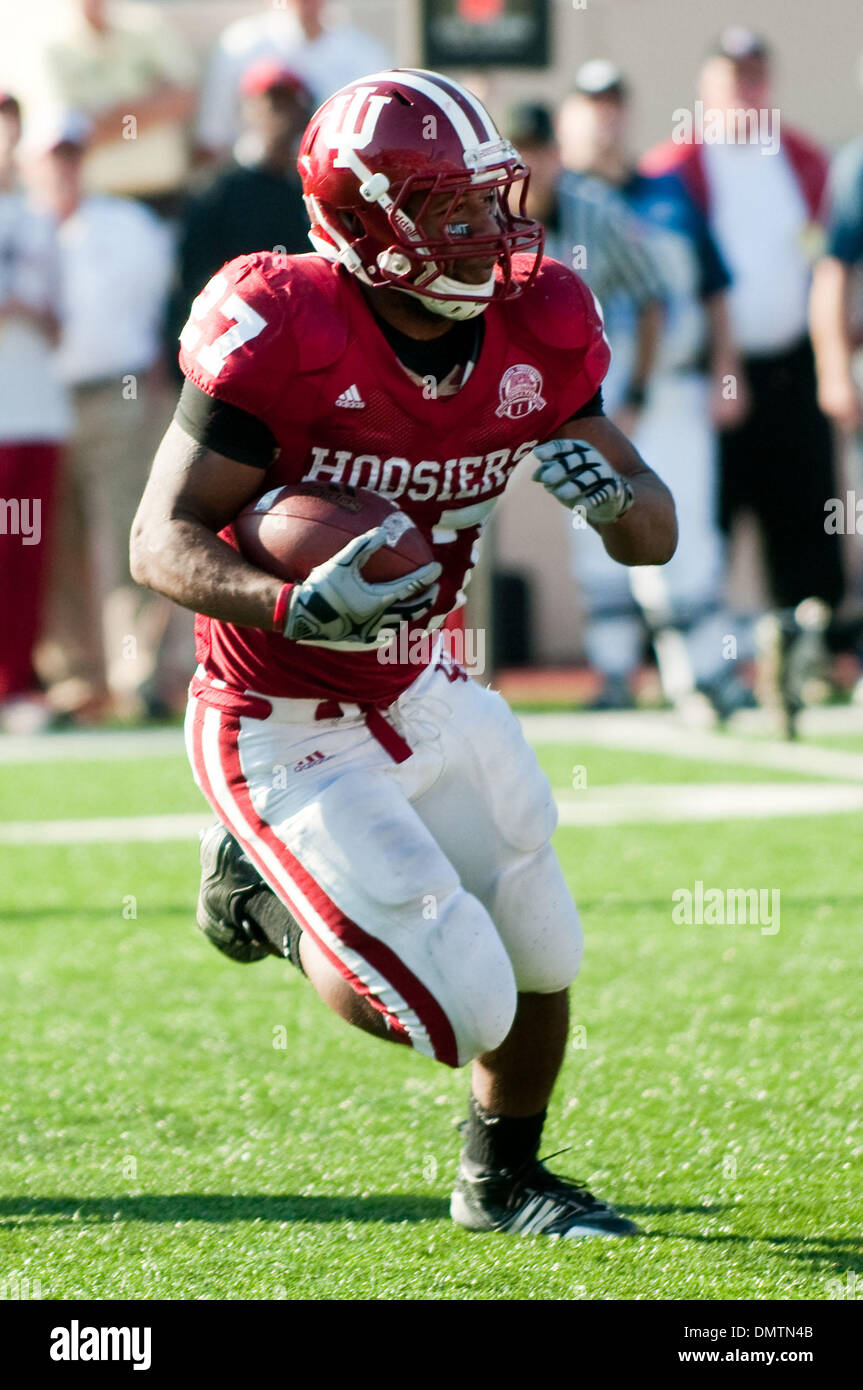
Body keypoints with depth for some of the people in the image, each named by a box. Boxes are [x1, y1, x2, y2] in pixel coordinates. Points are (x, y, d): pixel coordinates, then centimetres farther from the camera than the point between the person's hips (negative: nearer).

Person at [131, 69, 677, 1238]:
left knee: (541, 962, 13)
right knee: (462, 1006, -12)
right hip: (286, 734, -6)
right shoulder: (285, 334, -26)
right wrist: (295, 608, -41)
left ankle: (502, 1179, 42)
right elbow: (161, 544, -23)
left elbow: (656, 536, -2)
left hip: (423, 696, 7)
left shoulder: (535, 331, -9)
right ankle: (272, 895, 16)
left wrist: (608, 492, -26)